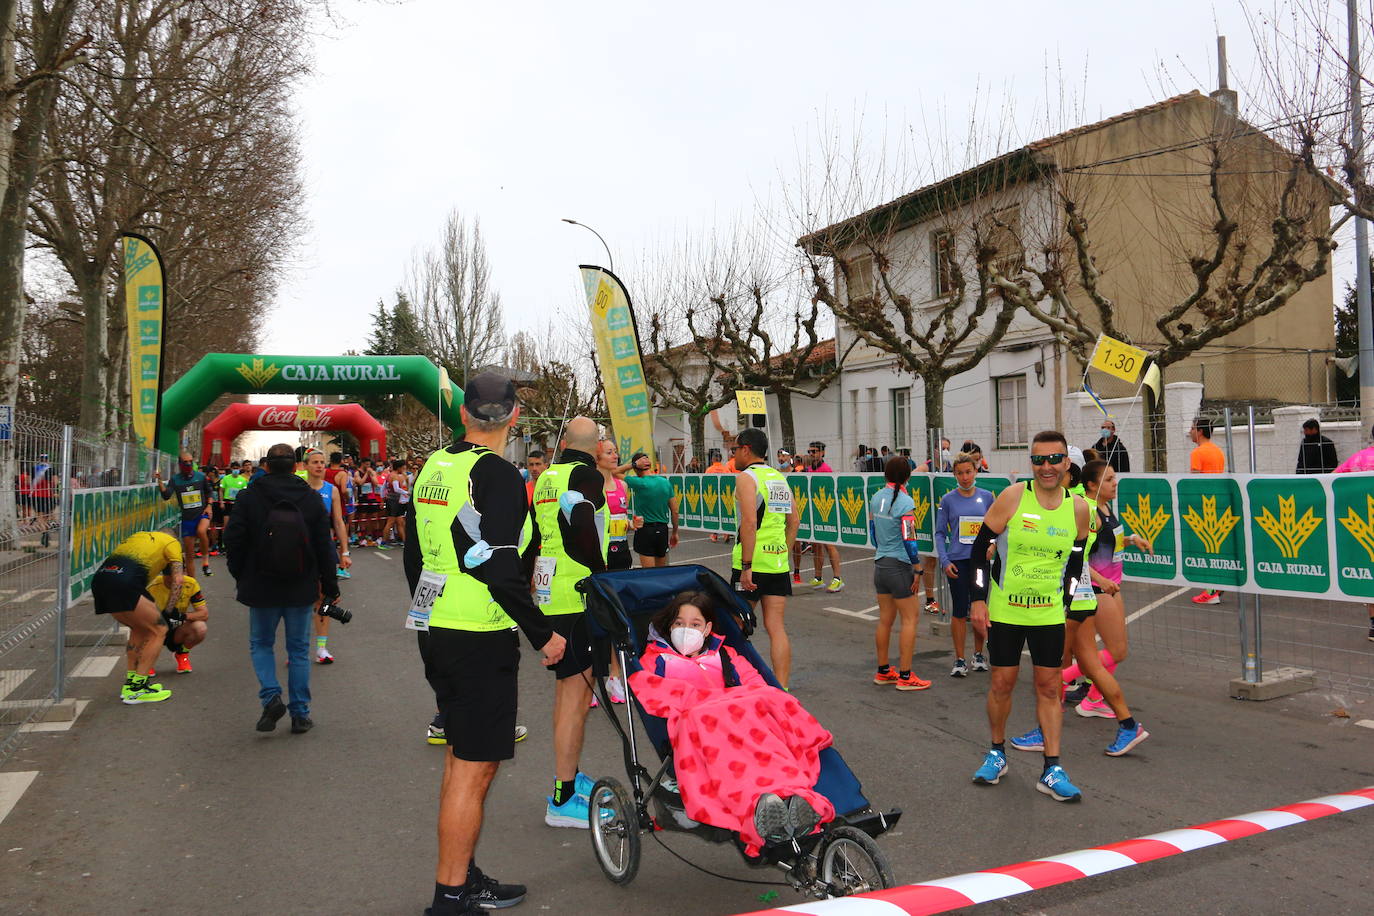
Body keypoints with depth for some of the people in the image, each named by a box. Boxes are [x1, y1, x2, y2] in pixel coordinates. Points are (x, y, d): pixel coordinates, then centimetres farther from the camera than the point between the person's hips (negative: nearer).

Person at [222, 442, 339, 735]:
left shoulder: (249, 497, -7)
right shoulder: (311, 499, -2)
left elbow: (234, 540, -5)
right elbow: (325, 548, 0)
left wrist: (240, 578, 10)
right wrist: (330, 587, 8)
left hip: (262, 589, -1)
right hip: (301, 590, 1)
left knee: (260, 644, 17)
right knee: (299, 649, 11)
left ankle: (270, 696, -3)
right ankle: (300, 714, 12)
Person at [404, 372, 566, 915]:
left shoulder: (433, 468, 9)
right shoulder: (497, 475, -16)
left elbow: (414, 553, 16)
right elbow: (500, 571, -22)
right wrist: (543, 635, -12)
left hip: (435, 631, 9)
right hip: (480, 640, -9)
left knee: (461, 758, 20)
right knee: (474, 768, 0)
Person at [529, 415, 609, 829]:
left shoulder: (546, 478, 15)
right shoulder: (587, 476, -11)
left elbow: (533, 536, 20)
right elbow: (583, 530, -23)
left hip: (549, 595, 10)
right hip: (576, 597, -10)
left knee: (566, 688, 20)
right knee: (576, 695, -6)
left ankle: (568, 775, 33)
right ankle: (563, 799, -2)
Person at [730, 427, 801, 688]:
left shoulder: (746, 477, -9)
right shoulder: (780, 478, 14)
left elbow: (749, 523, -20)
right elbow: (794, 522, 17)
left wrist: (746, 566, -20)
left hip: (753, 564, -6)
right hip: (779, 562, 7)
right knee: (776, 627, 6)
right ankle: (781, 689, 4)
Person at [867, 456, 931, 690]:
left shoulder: (876, 498, 5)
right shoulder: (905, 502, -16)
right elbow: (908, 539, -18)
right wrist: (917, 569, -11)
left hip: (879, 564, 7)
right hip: (899, 565, -7)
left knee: (885, 618, 14)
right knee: (910, 618, 2)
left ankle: (883, 671, 23)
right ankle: (905, 677, 3)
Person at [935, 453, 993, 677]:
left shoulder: (987, 497, 3)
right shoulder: (948, 500, -1)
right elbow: (940, 533, 0)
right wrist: (944, 561, -8)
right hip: (958, 561, -1)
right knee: (959, 611, 3)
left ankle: (979, 654, 28)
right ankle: (959, 660, 12)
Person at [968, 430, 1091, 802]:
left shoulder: (1078, 508, -2)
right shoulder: (1013, 497, -11)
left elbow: (1076, 560, 12)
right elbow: (981, 545, -5)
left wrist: (1064, 601, 9)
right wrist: (978, 599, -8)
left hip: (1050, 614, 2)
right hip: (1004, 609, -2)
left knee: (1049, 688, 5)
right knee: (1001, 683, 7)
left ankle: (1052, 771, 13)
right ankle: (997, 753, 27)